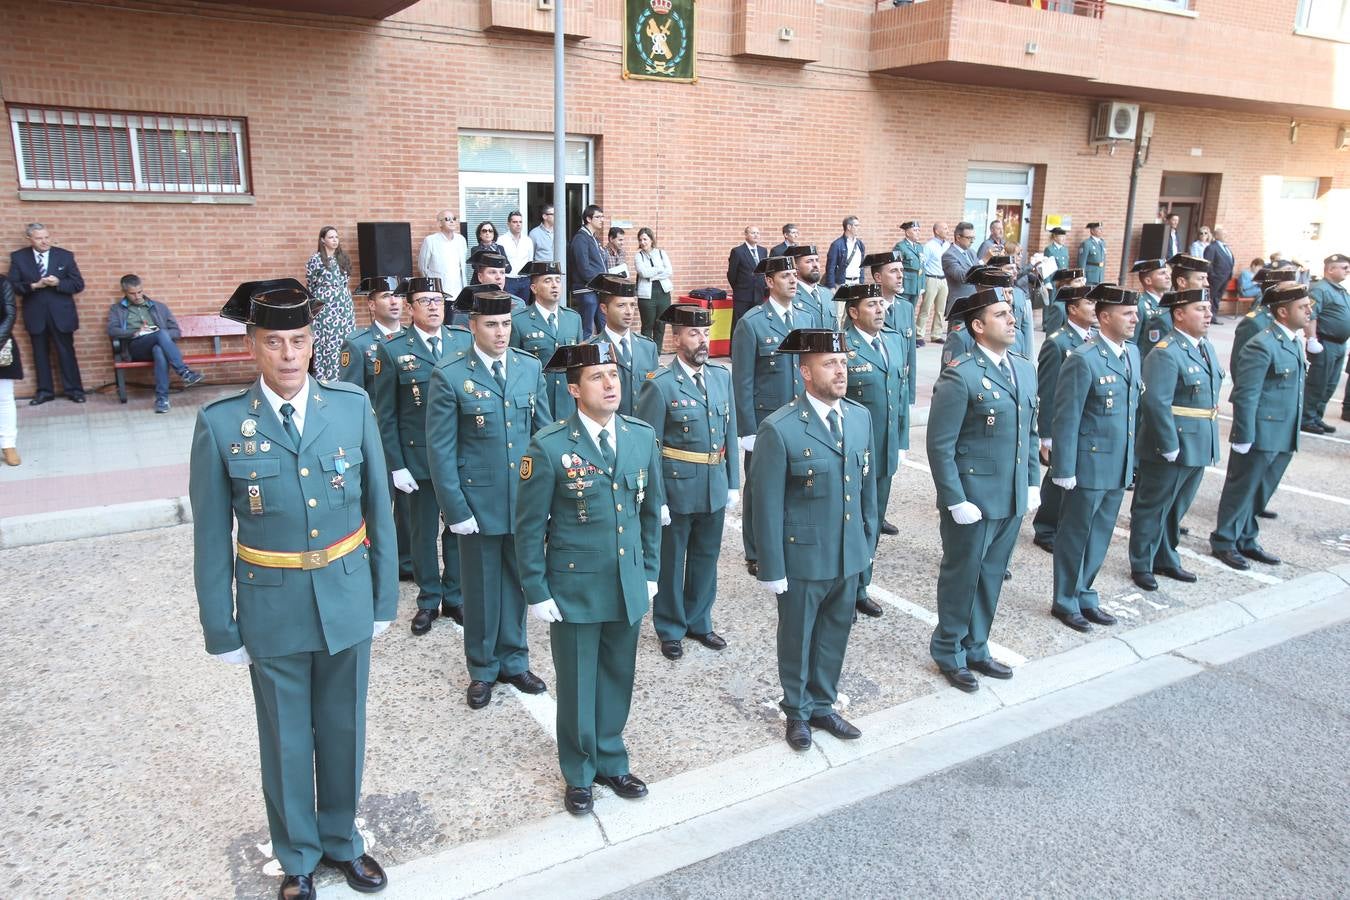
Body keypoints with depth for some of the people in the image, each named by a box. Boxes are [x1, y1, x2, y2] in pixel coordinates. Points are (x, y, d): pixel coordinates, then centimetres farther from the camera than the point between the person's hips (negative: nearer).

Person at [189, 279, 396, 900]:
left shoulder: (353, 407, -6)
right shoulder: (220, 423, -9)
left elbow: (378, 508, 0)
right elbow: (212, 536, -4)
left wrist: (384, 597, 2)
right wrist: (221, 629, -2)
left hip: (347, 600, 1)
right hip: (272, 608, -1)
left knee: (343, 729, 17)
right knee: (286, 740, 16)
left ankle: (341, 841, 41)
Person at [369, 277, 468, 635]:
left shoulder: (466, 341, 3)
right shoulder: (391, 349, -3)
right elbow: (385, 414, -3)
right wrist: (396, 465, -7)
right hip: (417, 457, -2)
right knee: (423, 531, 10)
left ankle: (455, 596, 28)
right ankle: (429, 599, 26)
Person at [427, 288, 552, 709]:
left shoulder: (531, 367, 2)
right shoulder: (449, 375, -9)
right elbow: (440, 449, -8)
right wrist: (456, 510, -11)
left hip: (525, 501, 3)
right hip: (478, 503, -3)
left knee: (517, 584, 16)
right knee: (481, 591, 12)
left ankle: (514, 662, 35)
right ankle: (483, 670, 31)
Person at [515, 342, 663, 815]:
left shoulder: (642, 436, -1)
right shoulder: (550, 446, -14)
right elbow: (529, 526, -8)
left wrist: (650, 571, 9)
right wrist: (536, 592, -8)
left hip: (629, 586, 4)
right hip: (574, 588, -4)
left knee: (617, 679, 18)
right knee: (577, 684, 13)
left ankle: (610, 761, 40)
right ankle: (579, 773, 35)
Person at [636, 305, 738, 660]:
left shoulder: (722, 376, 4)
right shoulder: (659, 385, -14)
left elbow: (729, 433, 10)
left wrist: (733, 483, 8)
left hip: (715, 488, 5)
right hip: (676, 488, -5)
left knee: (706, 557, 18)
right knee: (671, 561, 11)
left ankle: (698, 621, 37)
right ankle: (670, 629, 30)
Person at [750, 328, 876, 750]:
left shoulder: (861, 416, 1)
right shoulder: (779, 429, -19)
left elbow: (867, 484, 9)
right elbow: (767, 505, -15)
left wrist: (869, 539, 10)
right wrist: (772, 569, -13)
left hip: (850, 554, 5)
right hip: (803, 556, -5)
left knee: (835, 633, 20)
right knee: (798, 637, 15)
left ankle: (822, 706, 41)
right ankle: (797, 713, 37)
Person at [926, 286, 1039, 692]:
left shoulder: (1025, 370, 8)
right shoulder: (960, 376, -16)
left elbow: (1030, 433, 15)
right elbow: (940, 446, -16)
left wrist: (1033, 482, 10)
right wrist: (956, 501, -17)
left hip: (1013, 499, 7)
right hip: (972, 499, -7)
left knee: (991, 576, 18)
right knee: (962, 577, 9)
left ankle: (975, 648, 36)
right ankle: (949, 653, 28)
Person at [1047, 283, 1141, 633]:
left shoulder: (1132, 353, 8)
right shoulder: (1083, 359, -16)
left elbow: (1135, 409, 12)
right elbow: (1065, 420, -16)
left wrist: (1133, 459, 9)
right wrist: (1064, 471, -16)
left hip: (1119, 467, 7)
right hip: (1089, 466, -7)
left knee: (1099, 536, 17)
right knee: (1075, 536, 8)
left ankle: (1085, 595, 33)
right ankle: (1065, 602, 23)